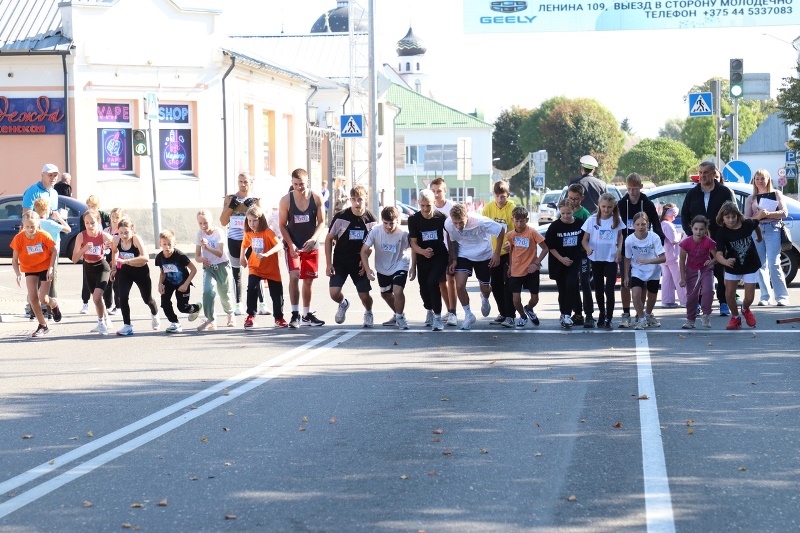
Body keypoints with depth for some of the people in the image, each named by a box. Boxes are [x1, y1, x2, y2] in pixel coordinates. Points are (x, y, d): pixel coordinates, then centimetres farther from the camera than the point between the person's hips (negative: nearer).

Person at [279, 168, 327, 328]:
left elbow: (322, 222, -5)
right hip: (292, 245, -2)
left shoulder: (316, 198, -7)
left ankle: (307, 315, 24)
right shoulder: (286, 200, -11)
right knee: (294, 276, -18)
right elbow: (282, 225, -5)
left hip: (311, 245, 2)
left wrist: (313, 239, -21)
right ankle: (295, 314, -14)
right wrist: (291, 245, -16)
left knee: (308, 280, 11)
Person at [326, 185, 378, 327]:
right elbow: (329, 239, -3)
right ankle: (343, 304, 23)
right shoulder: (341, 217, -11)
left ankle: (368, 313, 33)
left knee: (365, 296, -3)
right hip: (340, 262, -1)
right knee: (334, 293, -14)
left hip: (359, 263, 1)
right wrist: (329, 263, -7)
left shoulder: (371, 220, -5)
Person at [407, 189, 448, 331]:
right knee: (423, 286, 10)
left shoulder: (442, 217, -9)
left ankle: (437, 316, -16)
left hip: (440, 256, -3)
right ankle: (429, 310, 42)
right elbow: (413, 243, -2)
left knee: (432, 282, -23)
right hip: (423, 258, 3)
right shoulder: (414, 219, -6)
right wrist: (423, 251, -22)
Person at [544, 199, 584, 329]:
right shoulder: (555, 226, -8)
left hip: (574, 261, 0)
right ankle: (563, 315, 22)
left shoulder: (580, 224, -4)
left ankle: (566, 315, -12)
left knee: (571, 286, -16)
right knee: (562, 289, 6)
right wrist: (561, 259, -10)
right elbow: (550, 246, -4)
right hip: (558, 263, 0)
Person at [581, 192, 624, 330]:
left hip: (611, 258, -1)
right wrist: (588, 249, -23)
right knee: (599, 289, 13)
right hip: (596, 258, 1)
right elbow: (584, 239, -3)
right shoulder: (592, 220, -5)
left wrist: (619, 249, -4)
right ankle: (601, 315, 31)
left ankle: (608, 320, -5)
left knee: (609, 290, -9)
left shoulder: (617, 220, -1)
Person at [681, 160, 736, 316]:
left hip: (720, 240, -3)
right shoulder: (692, 193, 10)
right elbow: (684, 215, 12)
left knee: (722, 273, -2)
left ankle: (724, 304, 4)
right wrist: (691, 233, -2)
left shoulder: (725, 192, 1)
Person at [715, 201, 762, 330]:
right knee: (729, 295, -5)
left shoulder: (747, 224, -17)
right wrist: (725, 261, -54)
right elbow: (719, 254, -32)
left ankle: (745, 310, 36)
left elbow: (757, 225, 8)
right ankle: (735, 318, 23)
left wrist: (760, 237, 27)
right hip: (732, 266, 0)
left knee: (749, 297, 0)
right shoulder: (722, 233, -22)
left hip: (751, 266, 0)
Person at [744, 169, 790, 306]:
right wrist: (758, 216, -11)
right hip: (756, 231, 3)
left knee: (774, 264, -12)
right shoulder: (751, 198, 16)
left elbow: (784, 212, 3)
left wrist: (769, 214, -13)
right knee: (760, 265, 0)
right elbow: (746, 219, 9)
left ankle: (782, 296, -9)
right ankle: (765, 296, 6)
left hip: (773, 229, -3)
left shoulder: (776, 194, 11)